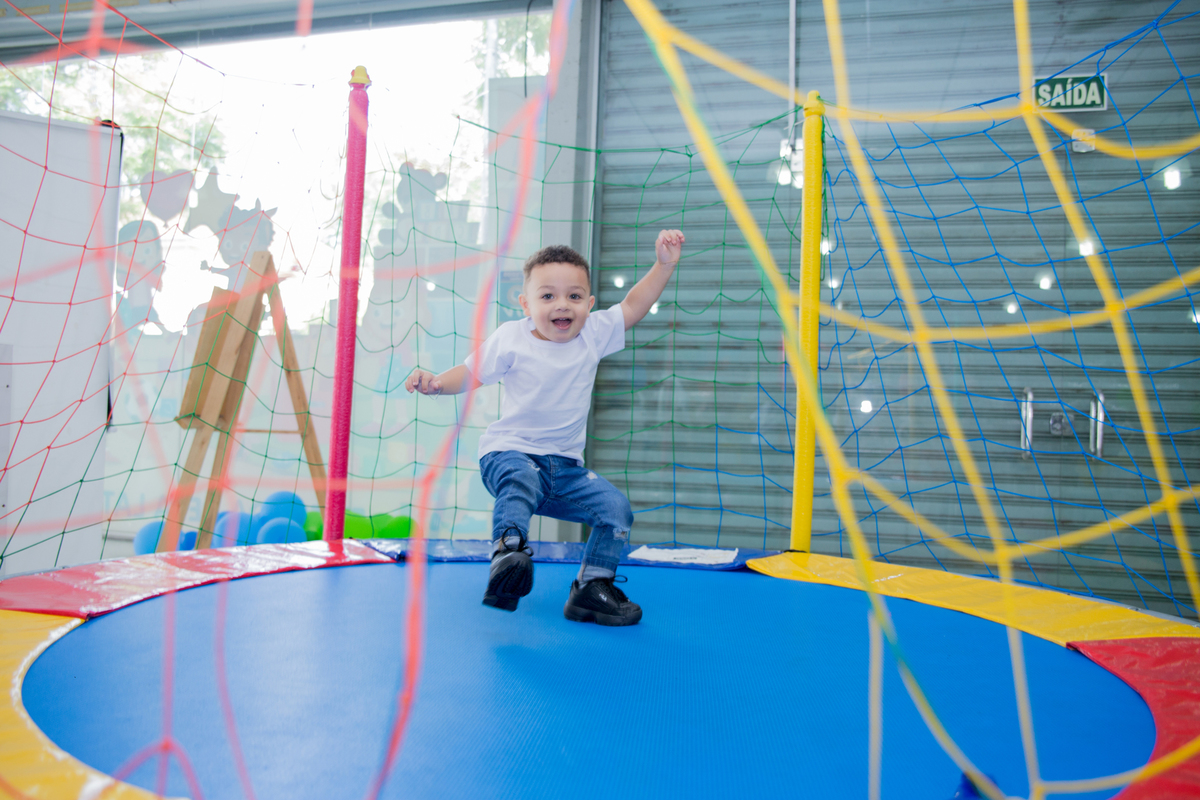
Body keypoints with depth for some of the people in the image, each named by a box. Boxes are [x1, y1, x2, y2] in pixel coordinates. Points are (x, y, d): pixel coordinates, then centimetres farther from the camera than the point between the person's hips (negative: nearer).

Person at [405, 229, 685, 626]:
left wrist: (663, 264, 2)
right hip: (509, 451, -4)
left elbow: (632, 306, 10)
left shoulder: (593, 334, 4)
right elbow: (470, 373, -3)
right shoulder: (510, 338, -6)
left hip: (565, 465, 5)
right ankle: (507, 550, -38)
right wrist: (435, 382, -22)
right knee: (522, 480, -39)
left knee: (616, 507, -7)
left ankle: (592, 587, 4)